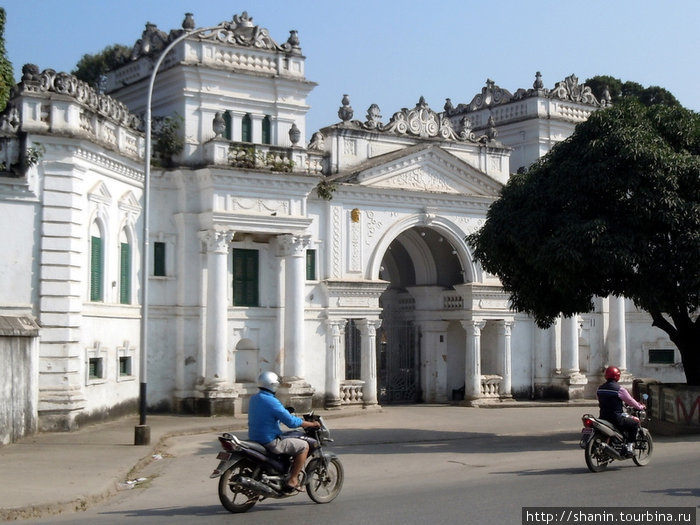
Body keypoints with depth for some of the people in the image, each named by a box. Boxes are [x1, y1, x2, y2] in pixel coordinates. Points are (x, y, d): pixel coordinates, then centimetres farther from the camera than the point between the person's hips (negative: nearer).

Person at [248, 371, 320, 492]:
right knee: (304, 446, -3)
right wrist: (312, 424, -7)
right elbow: (291, 422, -19)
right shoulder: (271, 402, -19)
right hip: (270, 442, -10)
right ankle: (292, 480, -4)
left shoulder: (254, 399, 9)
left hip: (254, 439, 10)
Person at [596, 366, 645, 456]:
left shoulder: (600, 388, 7)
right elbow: (630, 401, -2)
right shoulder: (619, 389, -12)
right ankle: (630, 447, 0)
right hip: (616, 417, -7)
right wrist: (640, 407, 15)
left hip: (603, 417, 7)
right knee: (635, 423, 7)